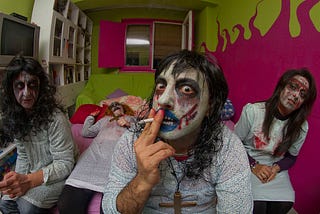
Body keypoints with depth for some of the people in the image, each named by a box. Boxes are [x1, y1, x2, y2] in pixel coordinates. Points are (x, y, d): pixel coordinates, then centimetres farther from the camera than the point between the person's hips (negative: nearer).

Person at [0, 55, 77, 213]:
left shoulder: (55, 118, -27)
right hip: (32, 173, 6)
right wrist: (18, 180, -11)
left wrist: (29, 180, -33)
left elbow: (65, 164, -24)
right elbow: (23, 156, 6)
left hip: (58, 175, -6)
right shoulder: (15, 117, -4)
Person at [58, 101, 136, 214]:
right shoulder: (105, 119, 40)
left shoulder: (131, 118, 33)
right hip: (93, 155, 3)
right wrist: (91, 116, 44)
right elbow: (85, 132, 32)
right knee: (66, 205, -18)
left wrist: (129, 125, 8)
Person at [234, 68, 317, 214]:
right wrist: (253, 165, -15)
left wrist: (276, 168, -11)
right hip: (247, 165, -3)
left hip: (276, 169, 4)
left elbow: (291, 157, 9)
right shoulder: (252, 111, -17)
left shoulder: (301, 127, -6)